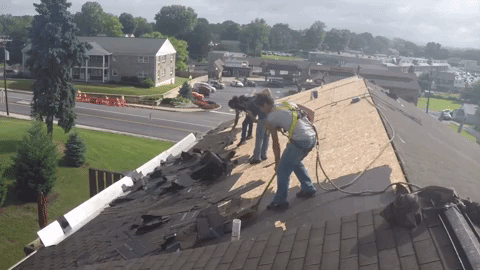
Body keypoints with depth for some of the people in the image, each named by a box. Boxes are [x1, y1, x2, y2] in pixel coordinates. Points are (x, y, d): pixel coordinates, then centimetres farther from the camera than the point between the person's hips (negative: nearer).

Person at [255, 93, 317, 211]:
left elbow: (276, 144, 5)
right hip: (312, 137, 8)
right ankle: (308, 189, 36)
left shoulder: (270, 118, 1)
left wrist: (277, 163, 15)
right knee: (296, 162, 30)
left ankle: (280, 202, 12)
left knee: (282, 170, 5)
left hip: (300, 141, -8)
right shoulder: (288, 104, 19)